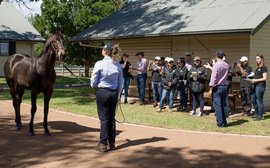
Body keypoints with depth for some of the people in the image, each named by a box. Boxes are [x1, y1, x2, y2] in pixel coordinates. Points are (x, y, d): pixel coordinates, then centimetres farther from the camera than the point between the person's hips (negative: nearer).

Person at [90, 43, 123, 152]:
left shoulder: (99, 64, -13)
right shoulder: (118, 66, 0)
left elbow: (93, 83, -9)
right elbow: (120, 84, 6)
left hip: (102, 92, -4)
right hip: (114, 93, 4)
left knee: (104, 118, 3)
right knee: (111, 118, 14)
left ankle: (103, 144, 9)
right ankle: (112, 143, 22)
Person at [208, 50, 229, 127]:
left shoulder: (216, 65, -13)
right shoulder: (226, 65, 7)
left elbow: (213, 77, -17)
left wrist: (210, 89, -12)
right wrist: (211, 68, 29)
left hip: (217, 87, -6)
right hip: (225, 86, 7)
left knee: (217, 105, -2)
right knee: (224, 104, 11)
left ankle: (220, 123, -3)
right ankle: (224, 122, 15)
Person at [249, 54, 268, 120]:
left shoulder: (263, 67, -8)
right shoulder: (257, 68, 17)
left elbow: (265, 78, -13)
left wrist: (256, 80, -16)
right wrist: (252, 80, 6)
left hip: (260, 86, -9)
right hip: (255, 85, 9)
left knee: (259, 101, -3)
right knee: (253, 100, 12)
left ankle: (260, 116, 5)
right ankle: (256, 113, 25)